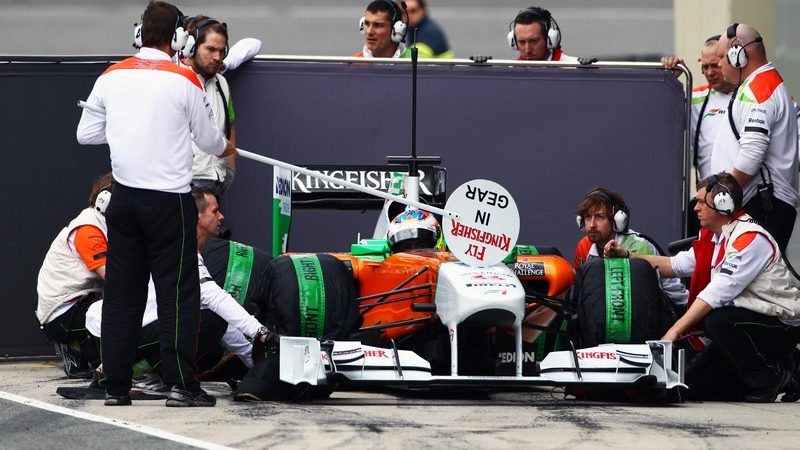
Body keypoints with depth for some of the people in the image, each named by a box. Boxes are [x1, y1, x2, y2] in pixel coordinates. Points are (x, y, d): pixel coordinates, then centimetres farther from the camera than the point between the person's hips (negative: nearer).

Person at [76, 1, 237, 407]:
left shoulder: (111, 77, 2)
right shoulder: (184, 80, -8)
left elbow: (86, 134, 8)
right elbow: (206, 137, 3)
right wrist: (226, 149, 25)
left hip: (124, 197, 4)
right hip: (169, 198, -4)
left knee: (121, 292, 9)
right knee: (177, 291, 0)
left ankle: (116, 386, 9)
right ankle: (181, 385, -4)